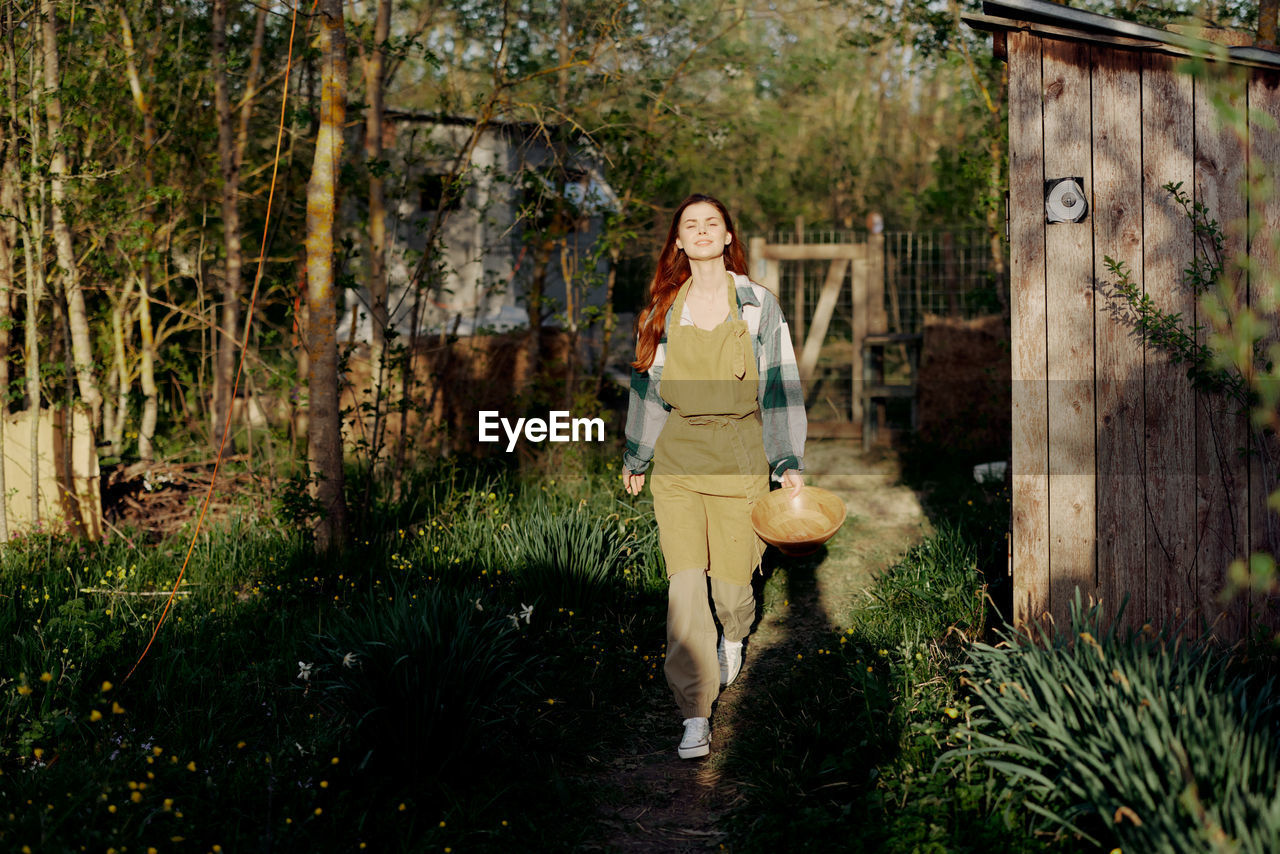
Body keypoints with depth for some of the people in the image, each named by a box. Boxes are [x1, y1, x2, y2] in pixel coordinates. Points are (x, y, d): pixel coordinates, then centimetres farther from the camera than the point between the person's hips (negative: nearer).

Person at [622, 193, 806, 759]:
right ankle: (695, 717, -6)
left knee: (731, 580, 2)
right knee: (685, 585, -9)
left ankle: (733, 637, 41)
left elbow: (780, 385, 4)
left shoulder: (759, 304, 2)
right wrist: (635, 456, 22)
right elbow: (646, 383, 16)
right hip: (676, 457, 1)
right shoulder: (662, 308, 7)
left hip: (739, 456, -1)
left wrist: (789, 463, -1)